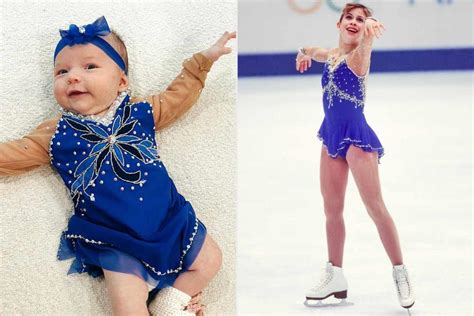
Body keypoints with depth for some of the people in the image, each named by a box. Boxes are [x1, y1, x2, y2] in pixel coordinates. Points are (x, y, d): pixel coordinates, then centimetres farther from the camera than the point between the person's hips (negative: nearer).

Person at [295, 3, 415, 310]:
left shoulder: (358, 56, -10)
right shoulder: (332, 55, 10)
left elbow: (364, 45, -37)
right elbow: (317, 51, 37)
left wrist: (368, 32, -54)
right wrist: (306, 52, 24)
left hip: (356, 134, -7)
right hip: (333, 135, 7)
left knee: (375, 205, -10)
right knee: (332, 209, 10)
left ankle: (401, 273, -2)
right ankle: (335, 276, 19)